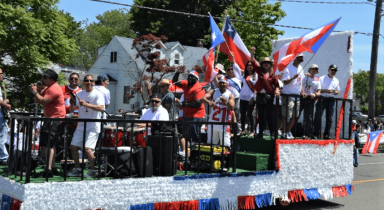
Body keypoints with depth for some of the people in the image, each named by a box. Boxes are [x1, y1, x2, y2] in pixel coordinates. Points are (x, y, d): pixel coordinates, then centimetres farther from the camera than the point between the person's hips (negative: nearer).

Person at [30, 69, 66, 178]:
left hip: (55, 119, -12)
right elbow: (37, 100, 15)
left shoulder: (53, 89, -16)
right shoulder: (48, 87, 18)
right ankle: (52, 168, 28)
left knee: (47, 144, -17)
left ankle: (48, 169, -21)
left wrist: (35, 92, -16)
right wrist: (37, 91, -2)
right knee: (50, 144, 19)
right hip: (50, 119, 12)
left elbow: (44, 101, -27)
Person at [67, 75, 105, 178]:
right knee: (73, 146, 5)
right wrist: (72, 101, -4)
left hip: (93, 126, -7)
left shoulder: (98, 94, -9)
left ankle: (93, 170, -1)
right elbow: (74, 106, 18)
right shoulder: (80, 94, 9)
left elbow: (101, 108, -23)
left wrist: (87, 104, -32)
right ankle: (77, 169, 20)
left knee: (87, 148, -16)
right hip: (81, 125, 7)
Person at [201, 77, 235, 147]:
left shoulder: (230, 95, 0)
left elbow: (232, 107, -14)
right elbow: (203, 98, -13)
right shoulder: (213, 92, 4)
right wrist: (209, 102, -34)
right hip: (212, 124, 2)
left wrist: (227, 102, -34)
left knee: (225, 145, -5)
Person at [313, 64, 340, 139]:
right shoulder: (322, 78, 2)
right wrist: (325, 91, -17)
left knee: (329, 118, 5)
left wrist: (334, 92, -6)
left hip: (331, 100, 4)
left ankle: (327, 134, 13)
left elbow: (338, 91, 17)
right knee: (318, 116, -7)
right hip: (322, 99, -4)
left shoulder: (336, 81, 15)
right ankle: (316, 134, -5)